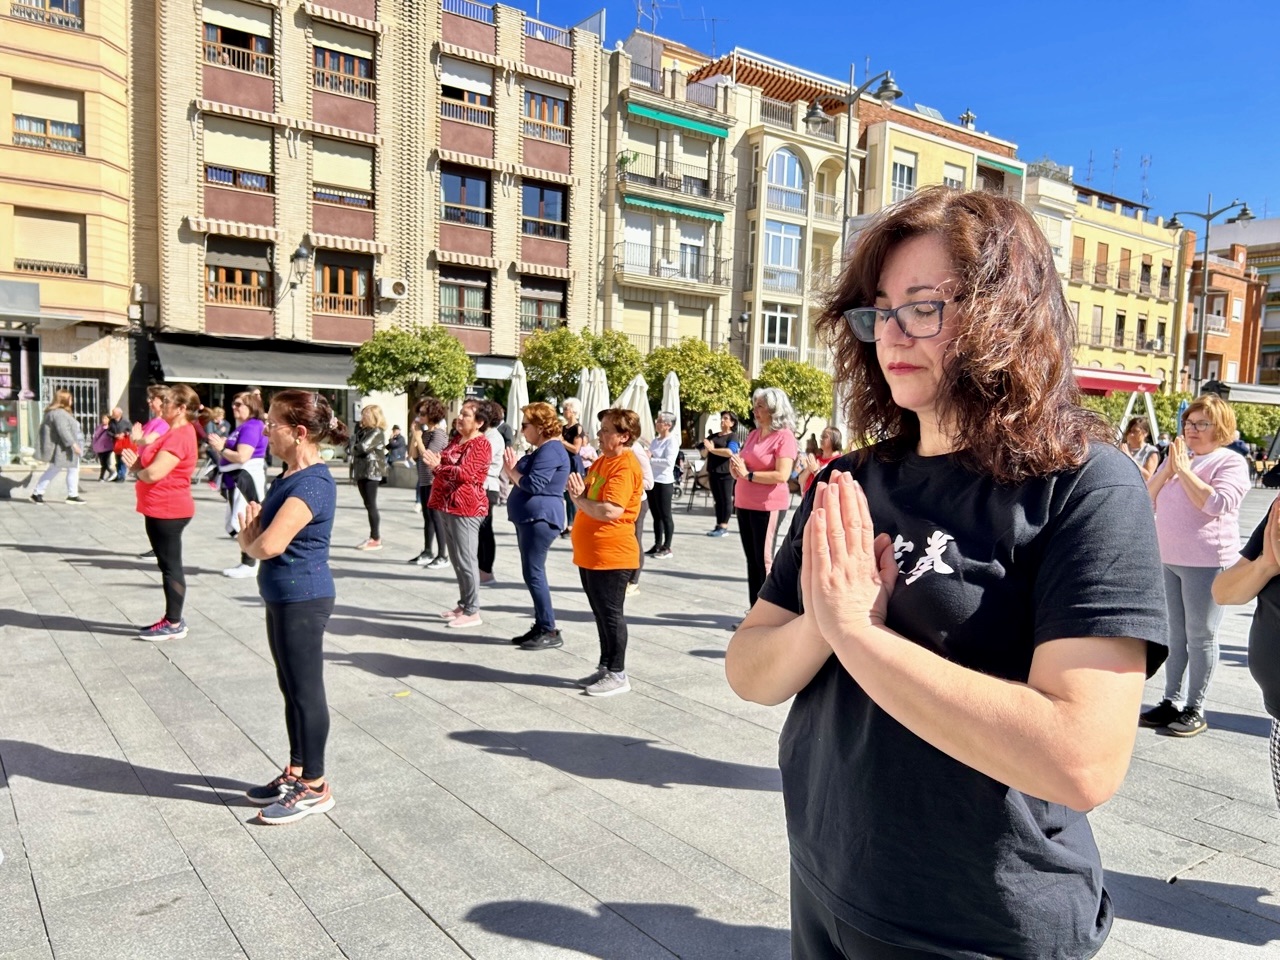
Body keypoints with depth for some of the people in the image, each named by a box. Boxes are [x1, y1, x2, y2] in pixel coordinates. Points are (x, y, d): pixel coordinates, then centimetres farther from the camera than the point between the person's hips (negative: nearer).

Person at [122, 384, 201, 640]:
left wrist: (136, 469, -5)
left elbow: (154, 473, -25)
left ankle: (174, 625, 3)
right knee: (168, 565, 15)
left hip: (168, 510, -11)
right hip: (161, 509, 11)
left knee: (170, 566, -4)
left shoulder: (180, 436, -19)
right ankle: (172, 619, 24)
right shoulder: (174, 432, 15)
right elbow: (153, 460, 18)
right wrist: (137, 462, -2)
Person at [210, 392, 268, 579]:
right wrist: (221, 445, 2)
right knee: (239, 522, 15)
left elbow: (242, 457, -23)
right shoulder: (242, 427, 18)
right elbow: (234, 451, 20)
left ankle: (249, 565, -1)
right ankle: (247, 562, 22)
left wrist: (221, 449, -10)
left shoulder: (252, 426, -15)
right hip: (238, 480, 11)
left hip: (247, 480, -11)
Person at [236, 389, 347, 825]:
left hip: (302, 600, -10)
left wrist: (249, 540, -8)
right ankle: (296, 771, 33)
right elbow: (257, 533, 15)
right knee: (292, 690, 19)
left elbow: (270, 544, -30)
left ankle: (314, 786, 16)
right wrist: (253, 533, -9)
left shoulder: (312, 484, -22)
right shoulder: (289, 476, 10)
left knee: (306, 691, 2)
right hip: (283, 597, 10)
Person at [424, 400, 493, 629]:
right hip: (451, 505, 10)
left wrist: (439, 466, -29)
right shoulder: (457, 439, 16)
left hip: (466, 508, -10)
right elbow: (448, 465, 24)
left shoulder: (479, 444, -13)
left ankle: (472, 612, -1)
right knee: (456, 559, 15)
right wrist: (436, 463, 2)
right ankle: (463, 605, 25)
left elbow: (466, 473, -23)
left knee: (465, 560, -7)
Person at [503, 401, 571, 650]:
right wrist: (511, 468, -1)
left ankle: (550, 631, -5)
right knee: (533, 574, 12)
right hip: (529, 518, 11)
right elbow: (523, 480, 17)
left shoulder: (551, 449, -15)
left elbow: (533, 484, -22)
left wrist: (511, 470, -7)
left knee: (533, 573, -10)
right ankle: (540, 626, 18)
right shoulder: (541, 450, 19)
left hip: (539, 518, -11)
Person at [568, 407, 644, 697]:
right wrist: (578, 493, -6)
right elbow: (588, 498, 16)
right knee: (601, 613, 17)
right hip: (589, 554, 10)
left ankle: (618, 675, 12)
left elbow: (610, 511, -28)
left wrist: (578, 498, -15)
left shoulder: (625, 467, -18)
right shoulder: (602, 460, 13)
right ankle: (605, 668, 28)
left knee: (610, 613, 0)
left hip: (611, 555, -10)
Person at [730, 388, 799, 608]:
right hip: (745, 505, 8)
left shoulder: (784, 437, -11)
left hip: (768, 507, -8)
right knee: (752, 560, 12)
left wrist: (748, 474, -18)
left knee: (764, 561, -5)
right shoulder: (753, 434, 12)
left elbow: (782, 475, -21)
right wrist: (737, 469, 0)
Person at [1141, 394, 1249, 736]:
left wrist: (1184, 470, -18)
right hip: (1168, 558, 6)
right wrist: (1168, 469, -7)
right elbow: (1147, 498, 7)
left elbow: (1217, 504, -21)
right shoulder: (1177, 457, 12)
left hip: (1206, 562, -6)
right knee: (1175, 635, 12)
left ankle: (1195, 709, 7)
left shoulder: (1231, 462, -6)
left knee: (1200, 637, -1)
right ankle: (1171, 702, 19)